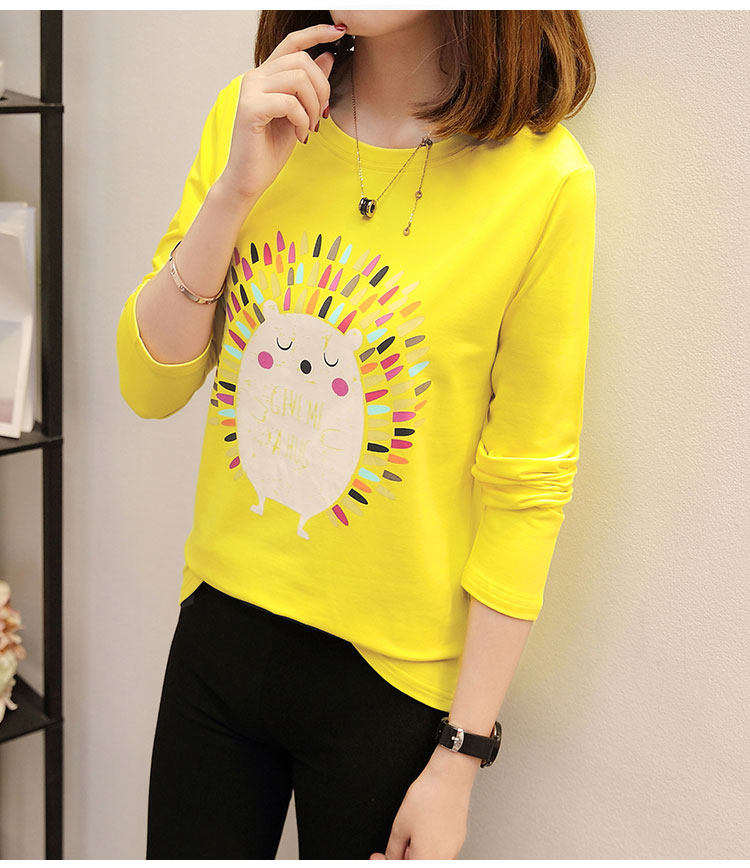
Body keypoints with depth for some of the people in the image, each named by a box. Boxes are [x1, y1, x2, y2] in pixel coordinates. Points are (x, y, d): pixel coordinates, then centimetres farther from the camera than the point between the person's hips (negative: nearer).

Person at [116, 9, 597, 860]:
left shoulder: (543, 178, -16)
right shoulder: (252, 113, -2)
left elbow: (526, 491, -12)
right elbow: (149, 387, -2)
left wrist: (460, 758, -9)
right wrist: (235, 189, -17)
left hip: (389, 674, -3)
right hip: (218, 631, 4)